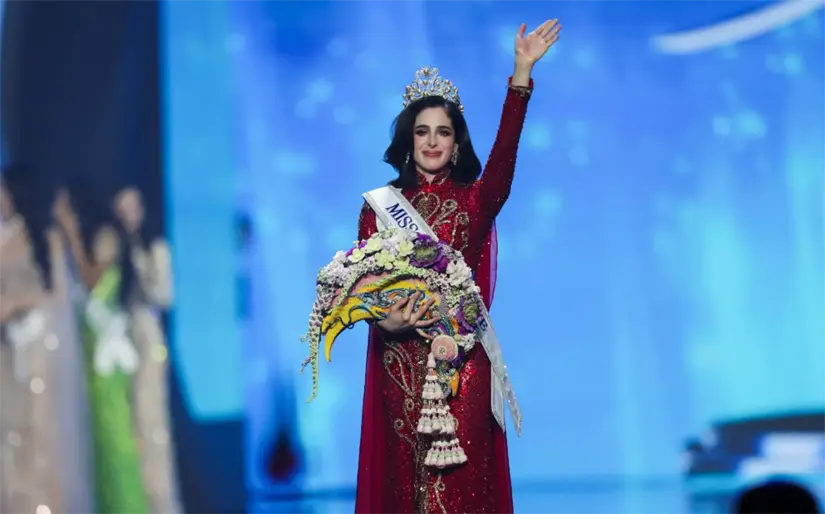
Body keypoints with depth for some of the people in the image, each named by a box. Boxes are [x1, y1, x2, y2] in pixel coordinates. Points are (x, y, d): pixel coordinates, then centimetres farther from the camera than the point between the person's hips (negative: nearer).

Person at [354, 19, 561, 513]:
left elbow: (505, 152, -11)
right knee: (404, 473, 3)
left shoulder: (475, 200, 6)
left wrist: (522, 71, -22)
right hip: (399, 361, 0)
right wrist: (386, 319, -21)